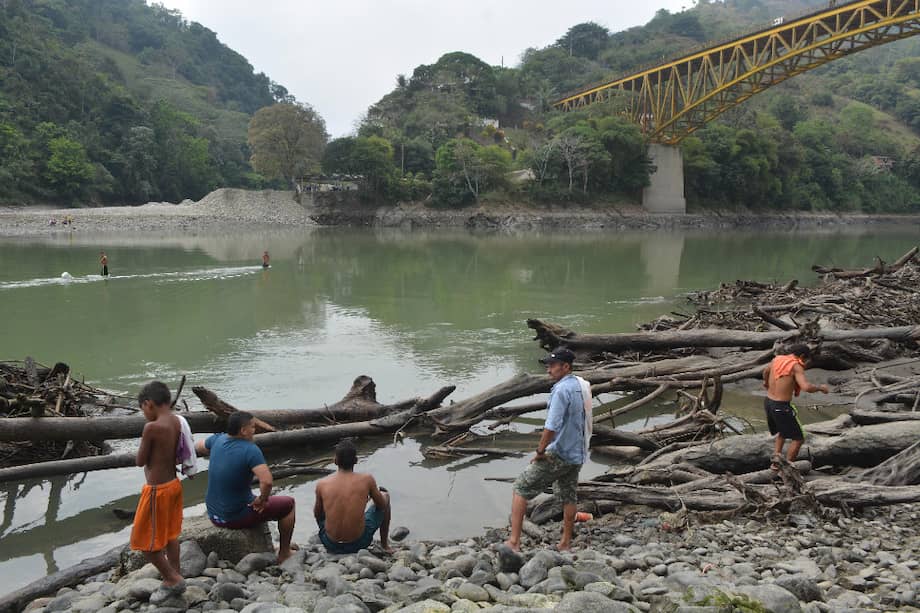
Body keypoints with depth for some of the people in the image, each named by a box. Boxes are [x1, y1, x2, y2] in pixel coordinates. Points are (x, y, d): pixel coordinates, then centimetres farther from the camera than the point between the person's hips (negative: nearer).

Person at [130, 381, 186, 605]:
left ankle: (172, 579, 14)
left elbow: (140, 461, -12)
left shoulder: (152, 427, -24)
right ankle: (174, 577, 32)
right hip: (173, 484, 8)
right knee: (169, 535, 22)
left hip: (158, 490, -8)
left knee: (146, 542, 8)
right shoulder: (176, 423, -1)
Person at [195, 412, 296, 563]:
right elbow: (267, 481, -37)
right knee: (288, 504, 11)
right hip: (236, 518, -7)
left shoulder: (217, 440, -5)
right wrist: (262, 500, -16)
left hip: (213, 514, 7)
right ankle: (284, 553, 24)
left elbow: (197, 447, 19)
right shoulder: (250, 450, -24)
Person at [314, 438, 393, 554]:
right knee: (385, 496, 21)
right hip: (359, 543, -1)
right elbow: (382, 505, 5)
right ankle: (384, 544, 34)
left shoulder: (322, 484, -8)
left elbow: (317, 515, 8)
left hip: (331, 545, 2)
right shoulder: (366, 480, -12)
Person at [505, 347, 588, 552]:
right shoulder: (580, 386, 7)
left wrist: (540, 452, -15)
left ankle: (514, 541, 0)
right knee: (569, 496, 18)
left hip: (558, 455, -9)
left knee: (521, 488, 1)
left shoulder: (561, 390, -21)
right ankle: (565, 543, 28)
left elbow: (551, 427, -27)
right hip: (577, 455, 9)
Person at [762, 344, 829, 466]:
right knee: (798, 438, 8)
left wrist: (766, 382, 50)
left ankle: (776, 457, 18)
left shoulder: (777, 359, 7)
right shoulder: (796, 366, -14)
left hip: (768, 402, 8)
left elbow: (766, 370, 29)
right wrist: (820, 387, -6)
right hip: (781, 407, -8)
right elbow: (806, 387, -26)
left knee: (782, 431, 31)